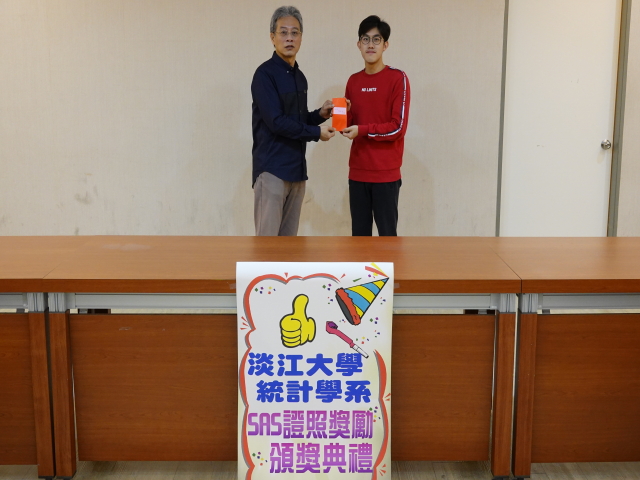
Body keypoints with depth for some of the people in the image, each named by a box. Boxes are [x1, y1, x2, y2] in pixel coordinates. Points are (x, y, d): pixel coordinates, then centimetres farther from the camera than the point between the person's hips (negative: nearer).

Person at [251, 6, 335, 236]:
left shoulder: (300, 77, 16)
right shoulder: (265, 74, -8)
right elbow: (277, 122, -17)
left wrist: (320, 114, 2)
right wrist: (317, 133, -10)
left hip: (296, 169, 7)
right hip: (272, 169, -7)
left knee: (289, 238, 9)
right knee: (267, 238, -7)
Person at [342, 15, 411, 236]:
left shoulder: (397, 78, -6)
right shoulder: (353, 81, 11)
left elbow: (398, 127, -11)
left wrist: (362, 130, -13)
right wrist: (343, 116, -5)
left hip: (386, 174, -5)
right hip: (357, 173, 5)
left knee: (387, 234, 0)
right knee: (359, 234, 8)